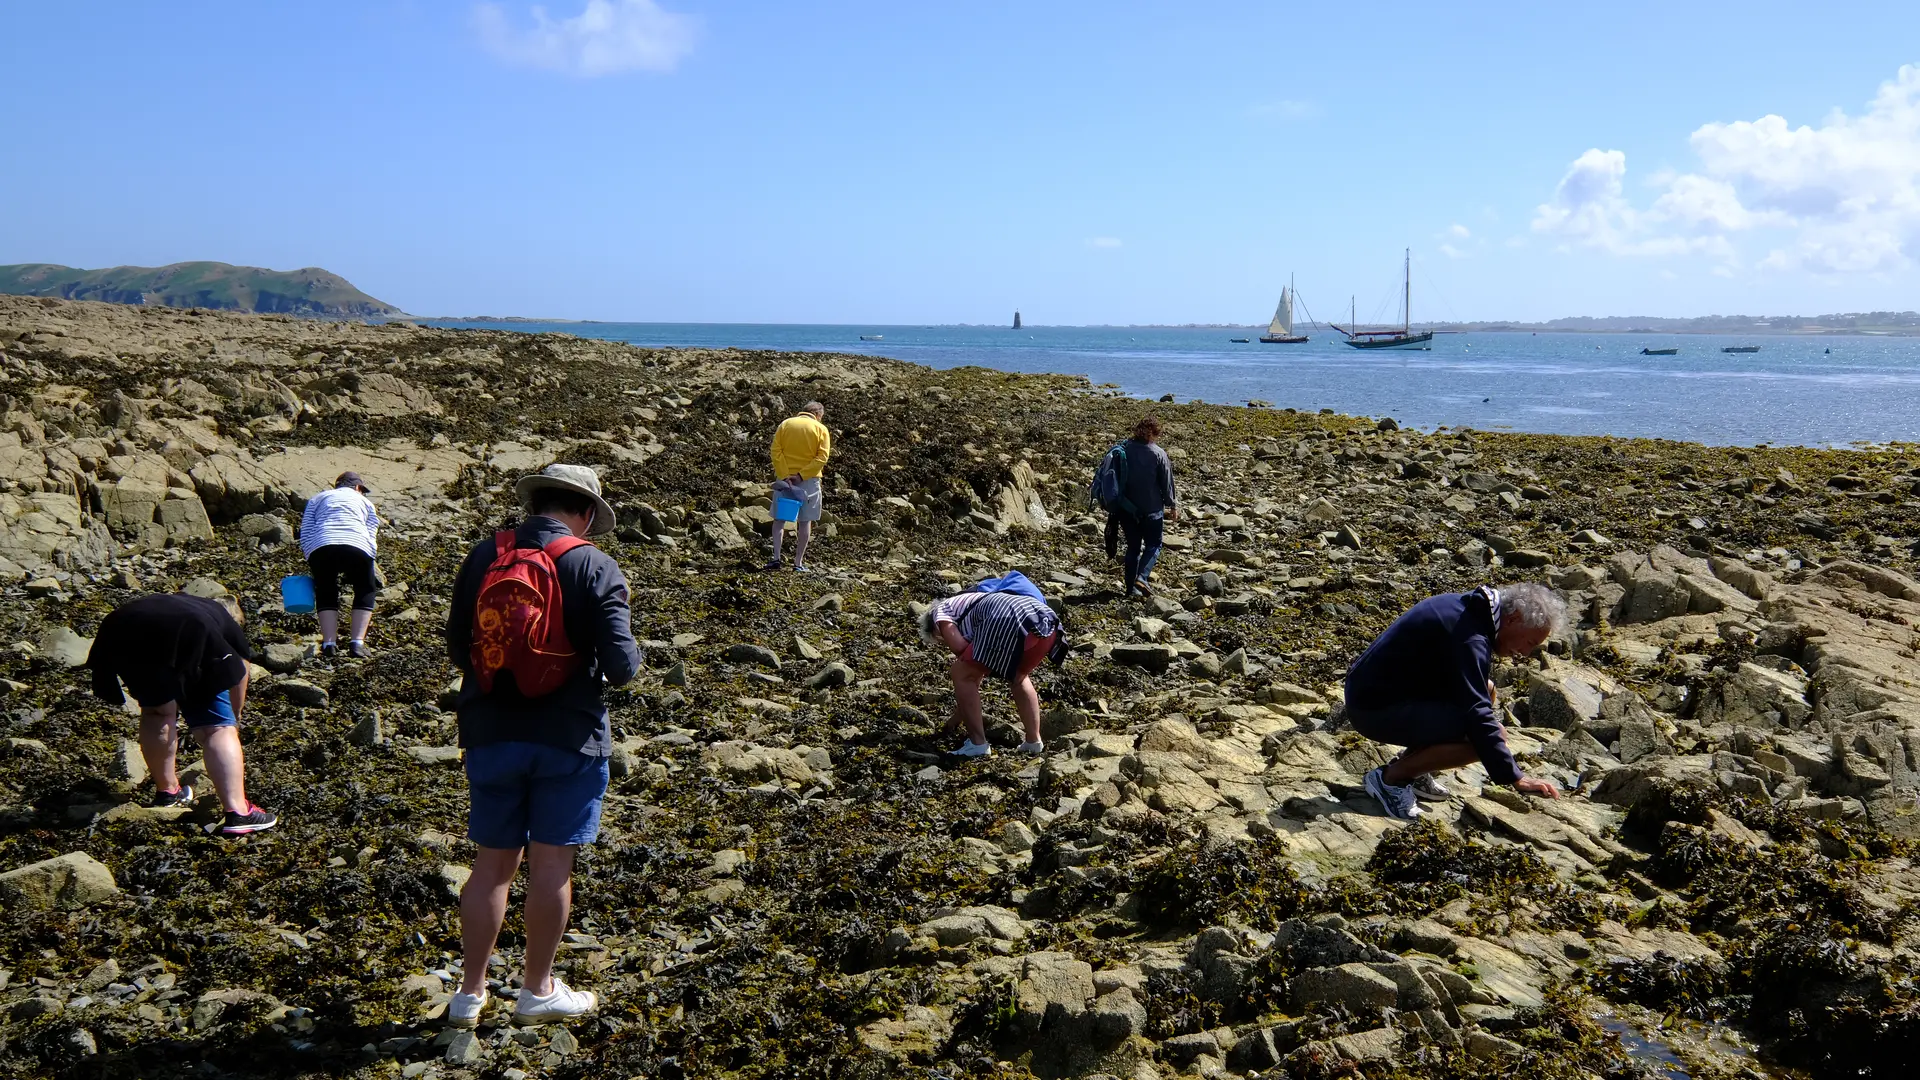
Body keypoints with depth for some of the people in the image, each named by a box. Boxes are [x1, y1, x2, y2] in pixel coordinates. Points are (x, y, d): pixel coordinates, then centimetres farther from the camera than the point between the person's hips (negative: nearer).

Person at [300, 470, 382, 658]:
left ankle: (329, 644, 9)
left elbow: (305, 536, 19)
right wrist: (371, 569, 24)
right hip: (357, 547, -1)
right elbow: (371, 539, 18)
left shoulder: (317, 499, 32)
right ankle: (357, 643, 7)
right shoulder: (364, 502, 30)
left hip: (321, 548, 1)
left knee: (326, 593, 23)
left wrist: (311, 563, 24)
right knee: (365, 591, 20)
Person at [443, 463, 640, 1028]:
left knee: (493, 863, 13)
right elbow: (621, 664, -16)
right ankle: (537, 989, 20)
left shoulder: (482, 557, 0)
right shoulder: (594, 568, -11)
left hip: (489, 732, 4)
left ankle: (471, 992, 20)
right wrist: (626, 658, 6)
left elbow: (457, 644, 8)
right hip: (567, 735, -3)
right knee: (551, 863, 8)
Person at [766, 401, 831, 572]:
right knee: (805, 521, 6)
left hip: (784, 479, 1)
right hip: (809, 481, -1)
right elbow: (822, 457, -12)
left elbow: (776, 451, -6)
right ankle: (799, 562, 6)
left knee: (779, 518, 9)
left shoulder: (785, 424, 3)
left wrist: (784, 476, -11)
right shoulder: (821, 429, -2)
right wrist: (801, 475, -14)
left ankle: (776, 557, -2)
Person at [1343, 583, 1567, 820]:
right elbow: (1477, 716, -27)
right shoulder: (1470, 639, -22)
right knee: (1487, 736, -19)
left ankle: (1413, 770, 15)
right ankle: (1392, 777, -7)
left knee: (1485, 690, 16)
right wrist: (1516, 779, -24)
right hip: (1375, 709, -11)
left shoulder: (1469, 606, 9)